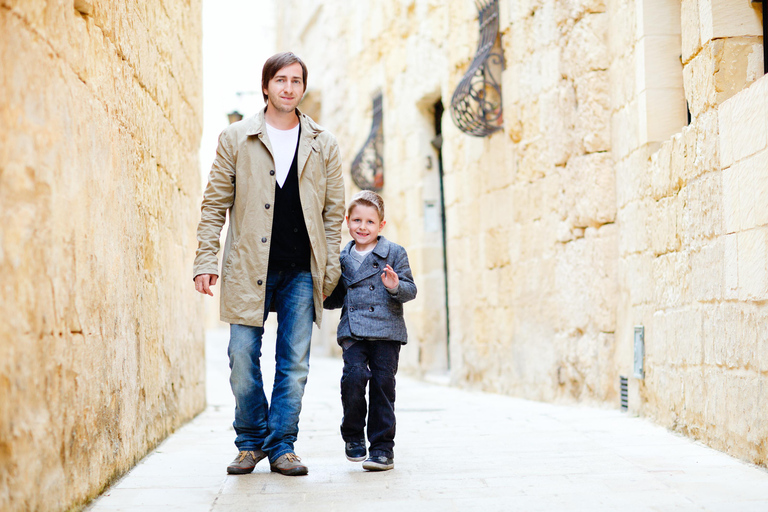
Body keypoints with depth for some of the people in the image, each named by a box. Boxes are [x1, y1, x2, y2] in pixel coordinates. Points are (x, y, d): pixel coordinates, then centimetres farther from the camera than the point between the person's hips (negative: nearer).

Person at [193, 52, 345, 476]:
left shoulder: (323, 146, 10)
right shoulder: (236, 138, 6)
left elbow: (334, 210, 11)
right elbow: (215, 203, 5)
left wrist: (330, 267, 5)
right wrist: (205, 259, -2)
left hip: (301, 271, 1)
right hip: (249, 267, -1)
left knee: (294, 365, 2)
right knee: (243, 360, -1)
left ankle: (282, 446, 14)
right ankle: (251, 442, 17)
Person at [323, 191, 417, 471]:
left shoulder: (394, 253, 3)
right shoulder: (342, 258, 13)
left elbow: (411, 290, 0)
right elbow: (336, 299, 22)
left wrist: (396, 286, -20)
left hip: (387, 330, -2)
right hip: (353, 332, 2)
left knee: (382, 383, -2)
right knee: (354, 376, -16)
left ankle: (382, 447, 8)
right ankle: (353, 435, 6)